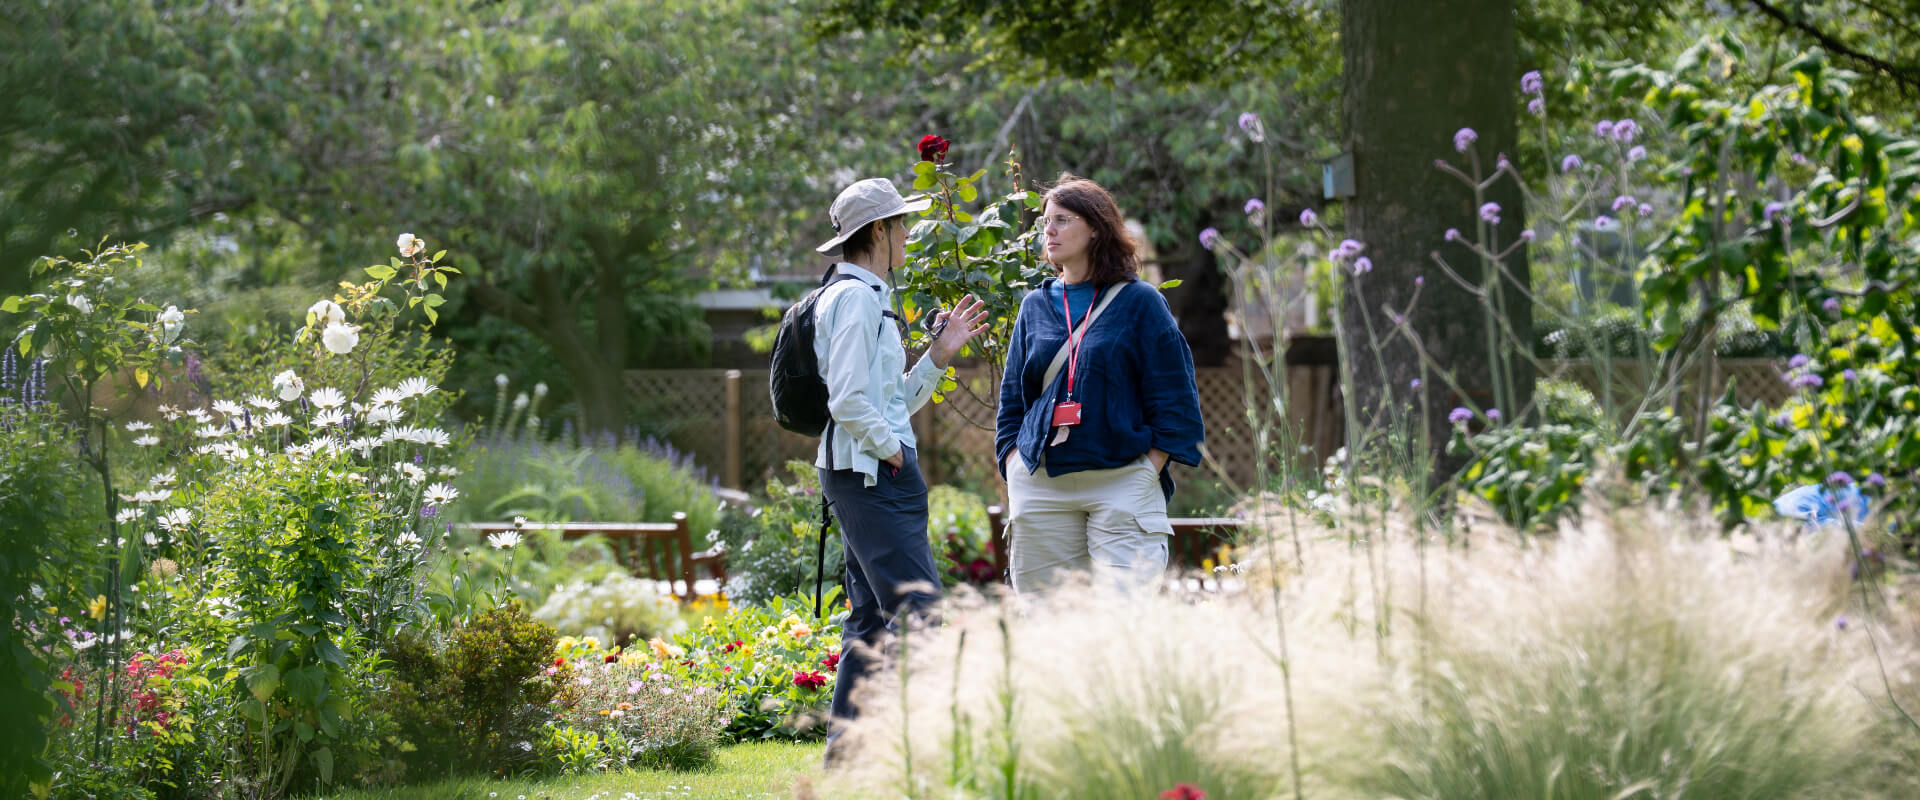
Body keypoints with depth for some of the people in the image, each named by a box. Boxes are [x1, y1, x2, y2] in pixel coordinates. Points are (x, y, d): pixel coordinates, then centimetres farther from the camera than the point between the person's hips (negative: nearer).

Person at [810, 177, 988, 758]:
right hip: (872, 472, -11)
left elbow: (895, 400, 22)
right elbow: (847, 401, -21)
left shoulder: (870, 297, 20)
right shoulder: (857, 298, -12)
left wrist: (940, 355, 14)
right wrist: (891, 449, -12)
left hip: (868, 474, 11)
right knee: (918, 608, -15)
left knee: (872, 617, 10)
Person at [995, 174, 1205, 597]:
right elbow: (1012, 399, 19)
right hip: (1040, 486, 4)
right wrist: (1015, 472, 7)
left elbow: (1174, 402, 1)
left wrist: (1149, 474, -7)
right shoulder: (1035, 306, 15)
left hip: (1121, 479, -4)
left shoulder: (1140, 303, 2)